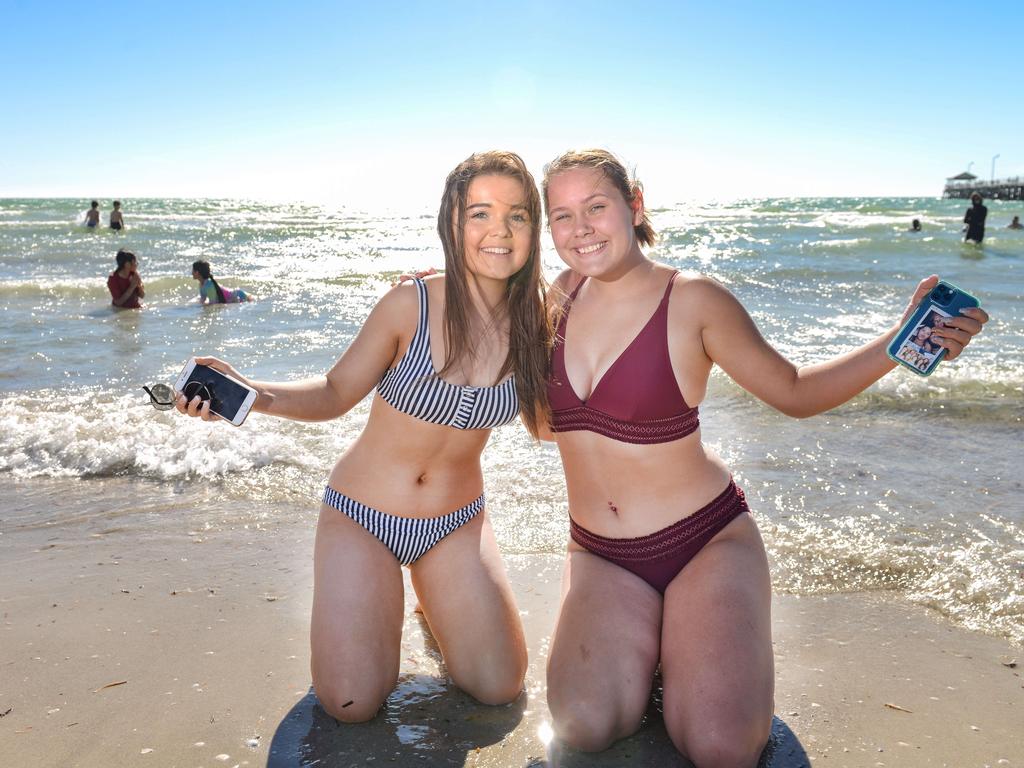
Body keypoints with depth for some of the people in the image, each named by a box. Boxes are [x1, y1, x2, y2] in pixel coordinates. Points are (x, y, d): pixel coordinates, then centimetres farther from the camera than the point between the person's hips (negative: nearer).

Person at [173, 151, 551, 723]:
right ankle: (377, 603, 22)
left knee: (500, 688, -5)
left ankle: (433, 596, 25)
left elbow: (547, 422, 5)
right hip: (363, 516, -2)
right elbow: (335, 393, -9)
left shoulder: (530, 325, -9)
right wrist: (253, 393, -28)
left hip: (455, 522, 3)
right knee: (352, 705, -10)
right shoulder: (412, 305, -19)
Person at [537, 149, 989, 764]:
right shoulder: (566, 292, 2)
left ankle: (694, 646, 12)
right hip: (601, 556, 3)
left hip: (704, 539, -3)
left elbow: (794, 392, -3)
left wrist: (899, 342, -19)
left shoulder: (694, 302, -11)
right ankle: (643, 643, 12)